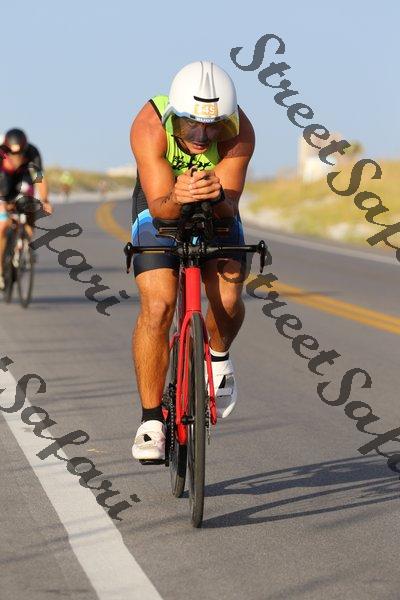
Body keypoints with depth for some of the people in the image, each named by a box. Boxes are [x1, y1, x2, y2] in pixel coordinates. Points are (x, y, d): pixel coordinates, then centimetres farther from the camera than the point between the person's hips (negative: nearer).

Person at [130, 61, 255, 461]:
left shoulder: (239, 131, -30)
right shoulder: (149, 126, -33)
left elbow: (230, 208, -32)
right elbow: (160, 207, -36)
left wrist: (217, 197, -54)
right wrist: (177, 198, -58)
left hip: (217, 211, 1)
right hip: (161, 208, -1)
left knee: (228, 300, -20)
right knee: (157, 306, -20)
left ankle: (218, 356, 16)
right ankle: (151, 420, -10)